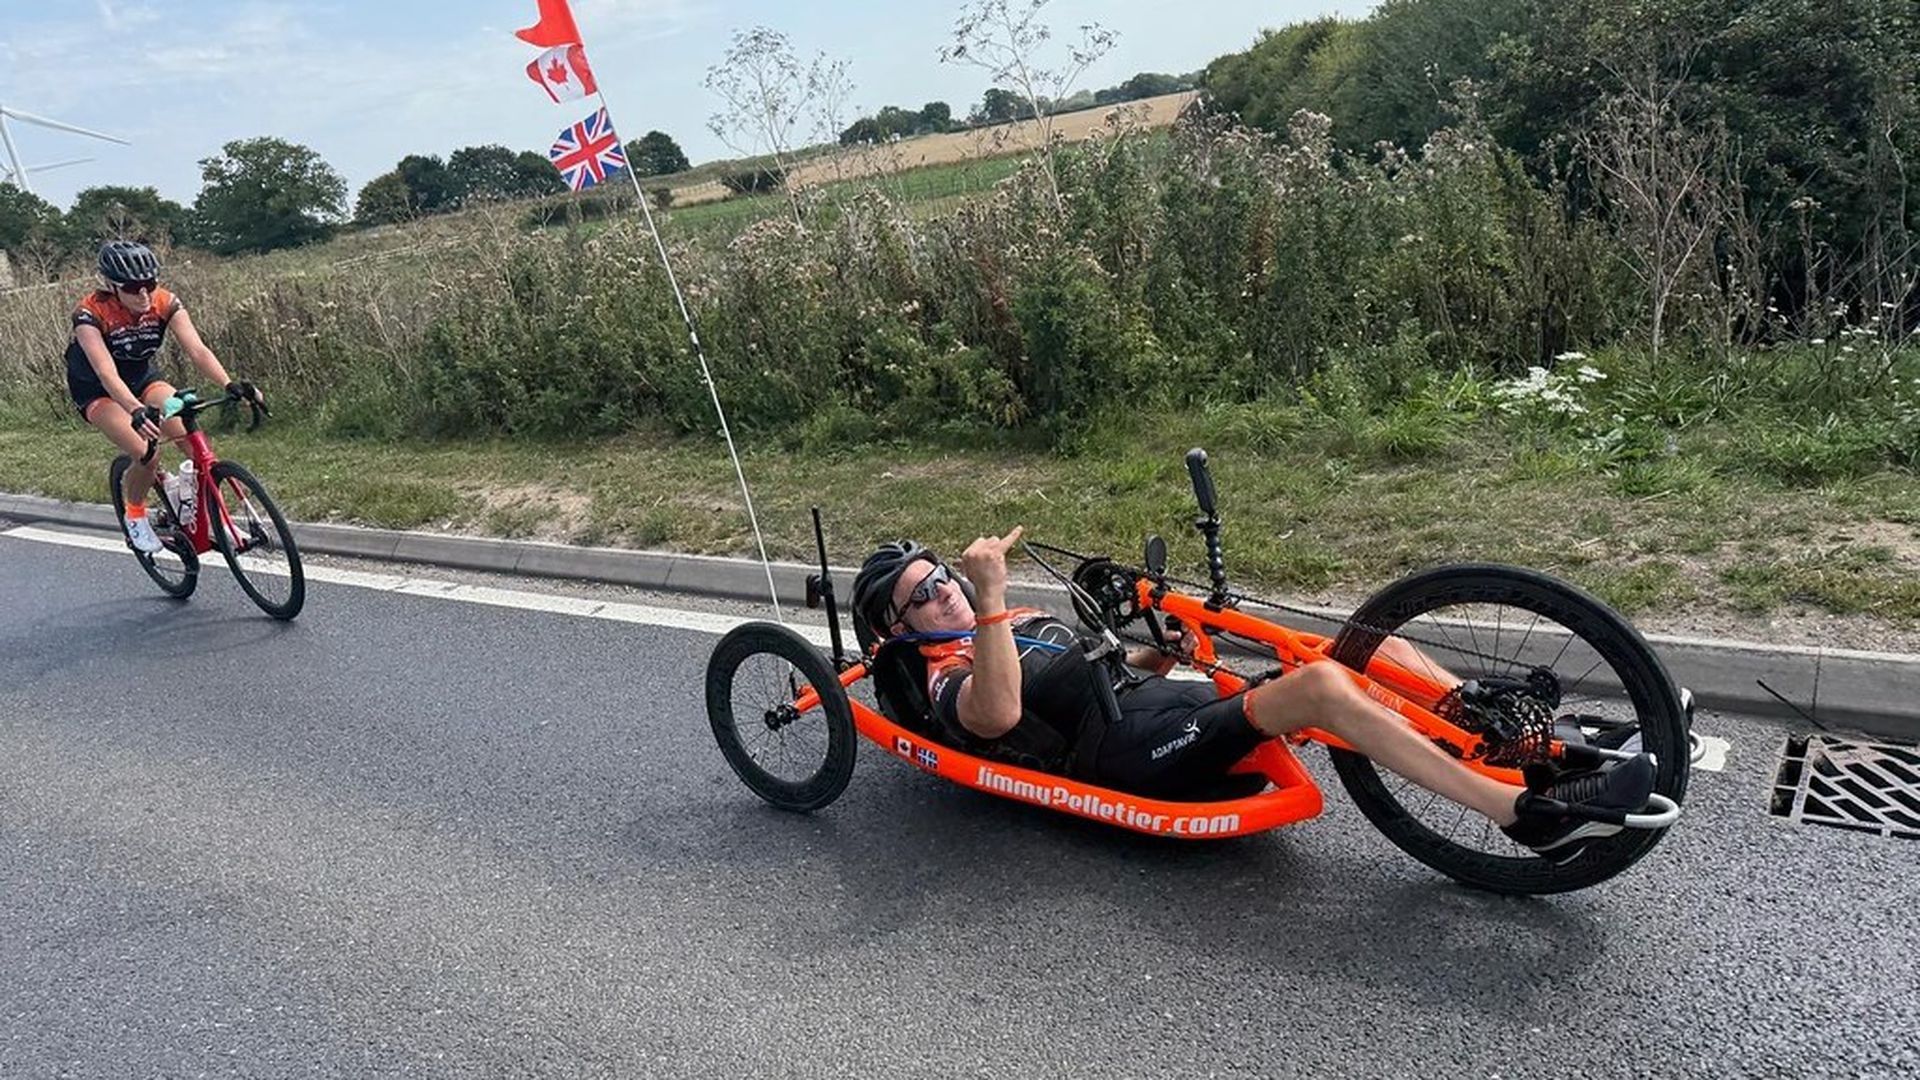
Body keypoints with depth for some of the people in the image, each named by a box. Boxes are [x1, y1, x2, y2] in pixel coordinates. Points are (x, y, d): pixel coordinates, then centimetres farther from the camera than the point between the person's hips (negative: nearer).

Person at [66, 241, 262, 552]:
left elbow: (197, 350, -31)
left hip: (142, 377, 3)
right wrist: (137, 411, -59)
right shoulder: (90, 313, -29)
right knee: (148, 455, -25)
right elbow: (107, 373, -41)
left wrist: (230, 385, -49)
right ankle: (135, 516, 5)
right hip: (95, 390, -3)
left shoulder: (165, 303, -20)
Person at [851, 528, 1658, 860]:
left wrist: (1165, 648, 12)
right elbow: (1000, 713, -24)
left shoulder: (1026, 621, 27)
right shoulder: (948, 680, 0)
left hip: (1183, 701, 9)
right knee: (1319, 682, -31)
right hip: (1142, 752, -9)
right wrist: (989, 596, -33)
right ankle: (1530, 815, -31)